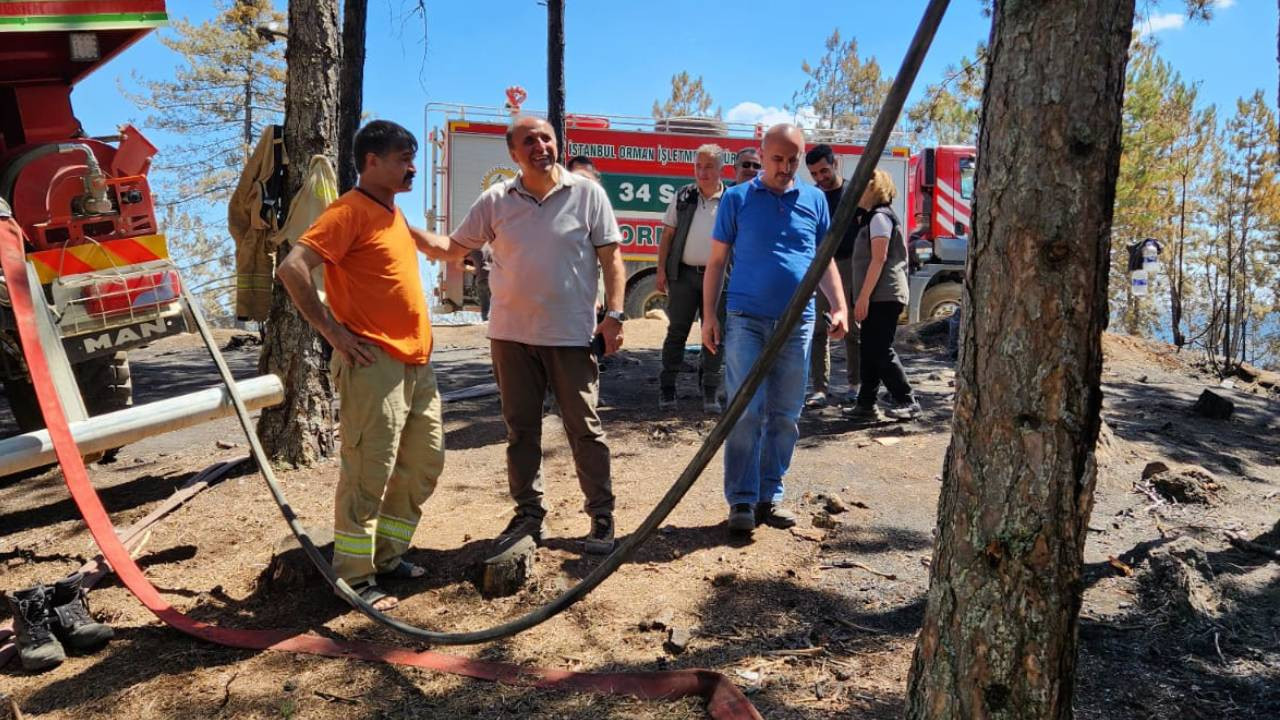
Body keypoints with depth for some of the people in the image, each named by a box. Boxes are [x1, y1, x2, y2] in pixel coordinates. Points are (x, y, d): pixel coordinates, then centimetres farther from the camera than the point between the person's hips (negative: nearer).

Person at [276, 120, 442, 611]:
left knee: (423, 464, 15)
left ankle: (387, 554, 29)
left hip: (416, 363, 10)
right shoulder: (349, 211, -11)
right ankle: (354, 576, 11)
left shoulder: (392, 213, 17)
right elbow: (293, 268, -21)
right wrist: (331, 329, -17)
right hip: (374, 364, -9)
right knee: (368, 475, -2)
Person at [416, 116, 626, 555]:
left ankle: (602, 517, 15)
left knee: (584, 428, 3)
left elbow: (610, 257, -1)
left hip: (571, 334, -3)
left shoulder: (587, 194, -1)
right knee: (520, 429, 10)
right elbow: (453, 248, 8)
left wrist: (614, 314, -9)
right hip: (511, 334, 3)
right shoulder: (495, 201, 5)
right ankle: (528, 515, 24)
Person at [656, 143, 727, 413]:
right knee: (676, 333, 5)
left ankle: (710, 394, 13)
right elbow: (667, 234, 6)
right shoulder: (683, 197, 5)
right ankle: (667, 388, 14)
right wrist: (661, 269, -1)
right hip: (684, 274, 1)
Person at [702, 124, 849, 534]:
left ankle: (771, 495, 18)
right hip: (747, 320, -3)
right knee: (746, 412, -6)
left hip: (797, 323, 3)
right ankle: (741, 500, 3)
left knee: (785, 416, 7)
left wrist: (839, 307, 1)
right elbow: (717, 260, 4)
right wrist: (709, 314, -3)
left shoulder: (814, 200, 11)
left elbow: (825, 259, 15)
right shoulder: (737, 199, 3)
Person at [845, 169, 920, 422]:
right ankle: (866, 405, 13)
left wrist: (863, 297, -20)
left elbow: (879, 259, -18)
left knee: (881, 351, -8)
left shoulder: (880, 216, -10)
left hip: (883, 296, -10)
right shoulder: (873, 217, 20)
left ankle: (907, 401, 0)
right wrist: (862, 297, 21)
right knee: (870, 351, 10)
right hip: (878, 297, 10)